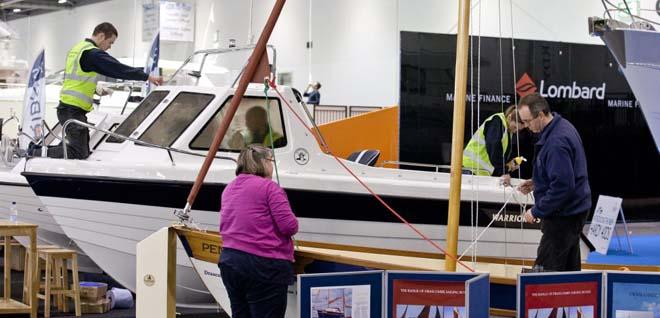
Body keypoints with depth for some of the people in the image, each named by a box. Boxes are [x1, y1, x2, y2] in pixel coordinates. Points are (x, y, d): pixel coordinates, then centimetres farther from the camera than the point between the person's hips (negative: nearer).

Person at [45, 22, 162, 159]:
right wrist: (148, 77, -14)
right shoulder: (93, 54, -15)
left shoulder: (77, 49, 16)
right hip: (73, 111, -10)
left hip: (66, 106, 10)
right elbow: (119, 69, -18)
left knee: (84, 150, 12)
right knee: (79, 153, -10)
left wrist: (96, 89, 16)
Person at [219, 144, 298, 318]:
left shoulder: (229, 189, 15)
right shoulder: (269, 187, -9)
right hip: (263, 265, -8)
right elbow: (289, 226, -14)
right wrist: (292, 224, 8)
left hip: (229, 262, 8)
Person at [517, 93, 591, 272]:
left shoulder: (556, 142, -25)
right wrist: (536, 183, 12)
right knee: (570, 269, 15)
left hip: (563, 216, -11)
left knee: (545, 271, -10)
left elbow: (563, 186, -27)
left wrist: (537, 211, -19)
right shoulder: (562, 126, 8)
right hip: (575, 210, 11)